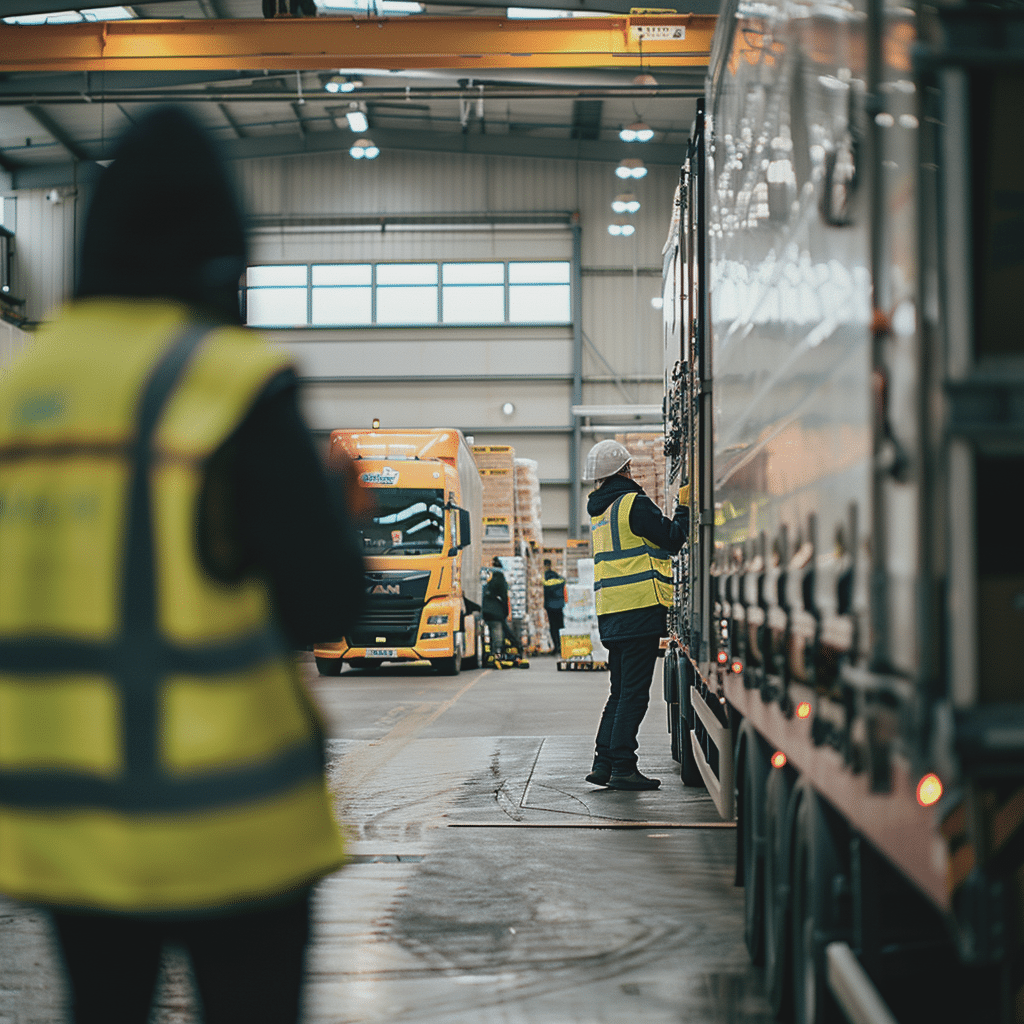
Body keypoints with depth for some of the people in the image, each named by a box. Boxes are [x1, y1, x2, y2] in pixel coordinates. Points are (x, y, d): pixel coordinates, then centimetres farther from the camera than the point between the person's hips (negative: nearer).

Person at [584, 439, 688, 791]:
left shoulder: (599, 511, 17)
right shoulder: (634, 504, -10)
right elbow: (672, 538, -6)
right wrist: (685, 507, 7)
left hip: (610, 613, 8)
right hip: (640, 608, -8)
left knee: (620, 692, 14)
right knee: (634, 692, -5)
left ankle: (603, 763, 11)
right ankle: (622, 767, -6)